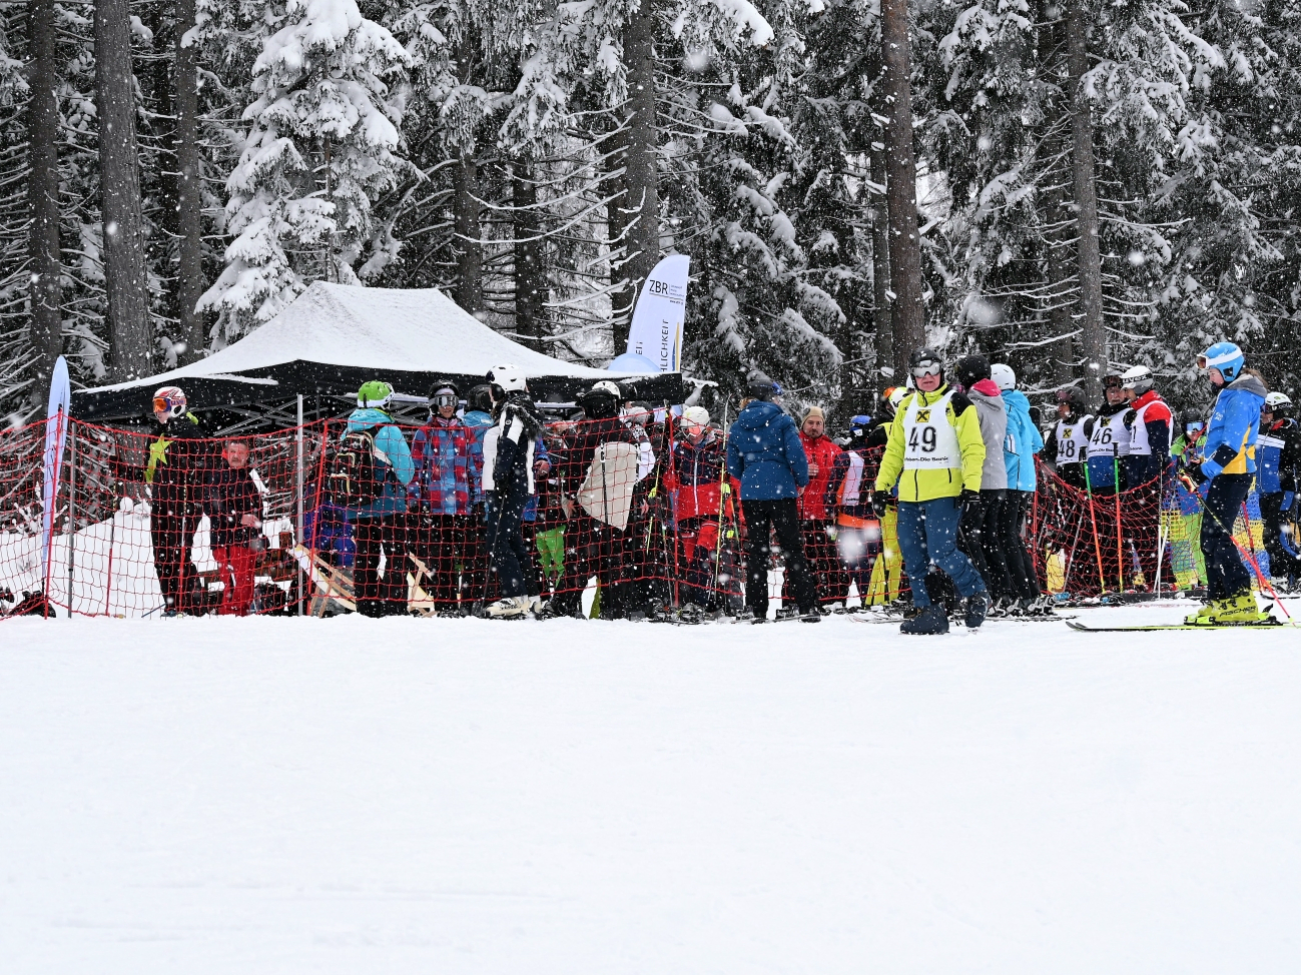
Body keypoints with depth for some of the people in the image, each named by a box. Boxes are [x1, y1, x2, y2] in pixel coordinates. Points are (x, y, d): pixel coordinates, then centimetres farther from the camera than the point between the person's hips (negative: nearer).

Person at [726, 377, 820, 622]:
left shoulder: (738, 427, 9)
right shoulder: (781, 420, -4)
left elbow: (733, 466, 12)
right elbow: (796, 454, -11)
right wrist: (802, 481, 5)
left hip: (750, 493, 3)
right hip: (781, 491, -3)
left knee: (756, 550, 8)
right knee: (792, 549, 0)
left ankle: (755, 607, 4)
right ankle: (806, 605, -4)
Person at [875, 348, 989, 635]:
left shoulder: (956, 404, -1)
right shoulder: (907, 407, 17)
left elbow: (973, 448, -6)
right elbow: (894, 451, 21)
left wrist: (971, 485, -16)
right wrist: (882, 485, 13)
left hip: (943, 492, -6)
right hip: (909, 494, 6)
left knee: (941, 553, -14)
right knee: (914, 558, 3)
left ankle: (977, 594, 7)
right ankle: (930, 612, 10)